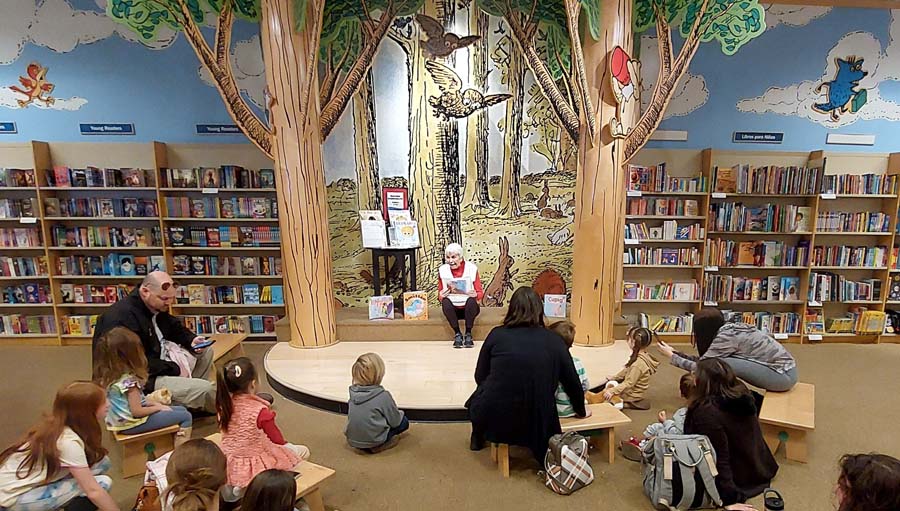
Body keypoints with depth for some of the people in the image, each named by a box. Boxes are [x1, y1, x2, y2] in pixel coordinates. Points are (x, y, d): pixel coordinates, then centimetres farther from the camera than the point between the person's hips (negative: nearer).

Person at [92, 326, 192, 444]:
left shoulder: (108, 375, 2)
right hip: (131, 423, -9)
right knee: (185, 416, -7)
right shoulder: (129, 380, -26)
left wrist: (153, 404, 5)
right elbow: (137, 411, -24)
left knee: (181, 410, 15)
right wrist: (158, 407, -8)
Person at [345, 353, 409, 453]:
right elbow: (395, 421, -8)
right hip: (372, 441, -7)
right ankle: (379, 446, -2)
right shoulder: (383, 395, -19)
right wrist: (399, 413, 15)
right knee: (404, 421, 11)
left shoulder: (353, 392, -3)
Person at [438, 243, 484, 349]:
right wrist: (441, 295, -21)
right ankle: (457, 334, -18)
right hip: (453, 309, 1)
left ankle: (468, 334, -20)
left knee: (471, 300, -34)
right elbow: (440, 295, 3)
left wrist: (475, 294, -28)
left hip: (469, 308, -1)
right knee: (445, 302, -32)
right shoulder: (442, 270, -1)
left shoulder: (472, 268, -5)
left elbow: (481, 293, -5)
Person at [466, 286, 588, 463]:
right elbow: (572, 382, 6)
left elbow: (480, 377, 4)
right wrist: (581, 411, 25)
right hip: (535, 426, 2)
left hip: (494, 421, -2)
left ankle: (478, 439, 42)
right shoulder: (554, 341, -2)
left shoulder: (497, 335, -5)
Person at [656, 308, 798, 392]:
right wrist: (675, 352, 8)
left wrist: (671, 356, -7)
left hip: (784, 375, -9)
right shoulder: (727, 329, 4)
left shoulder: (726, 336, -20)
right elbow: (703, 360, 9)